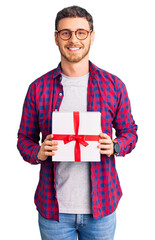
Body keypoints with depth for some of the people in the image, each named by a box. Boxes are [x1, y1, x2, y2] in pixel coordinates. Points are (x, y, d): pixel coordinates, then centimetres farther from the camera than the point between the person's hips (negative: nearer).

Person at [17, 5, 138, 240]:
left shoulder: (114, 85, -2)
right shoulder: (38, 88, -2)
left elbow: (129, 132, 7)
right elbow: (24, 138, 5)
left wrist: (114, 147, -14)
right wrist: (38, 153, -16)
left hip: (101, 205, 1)